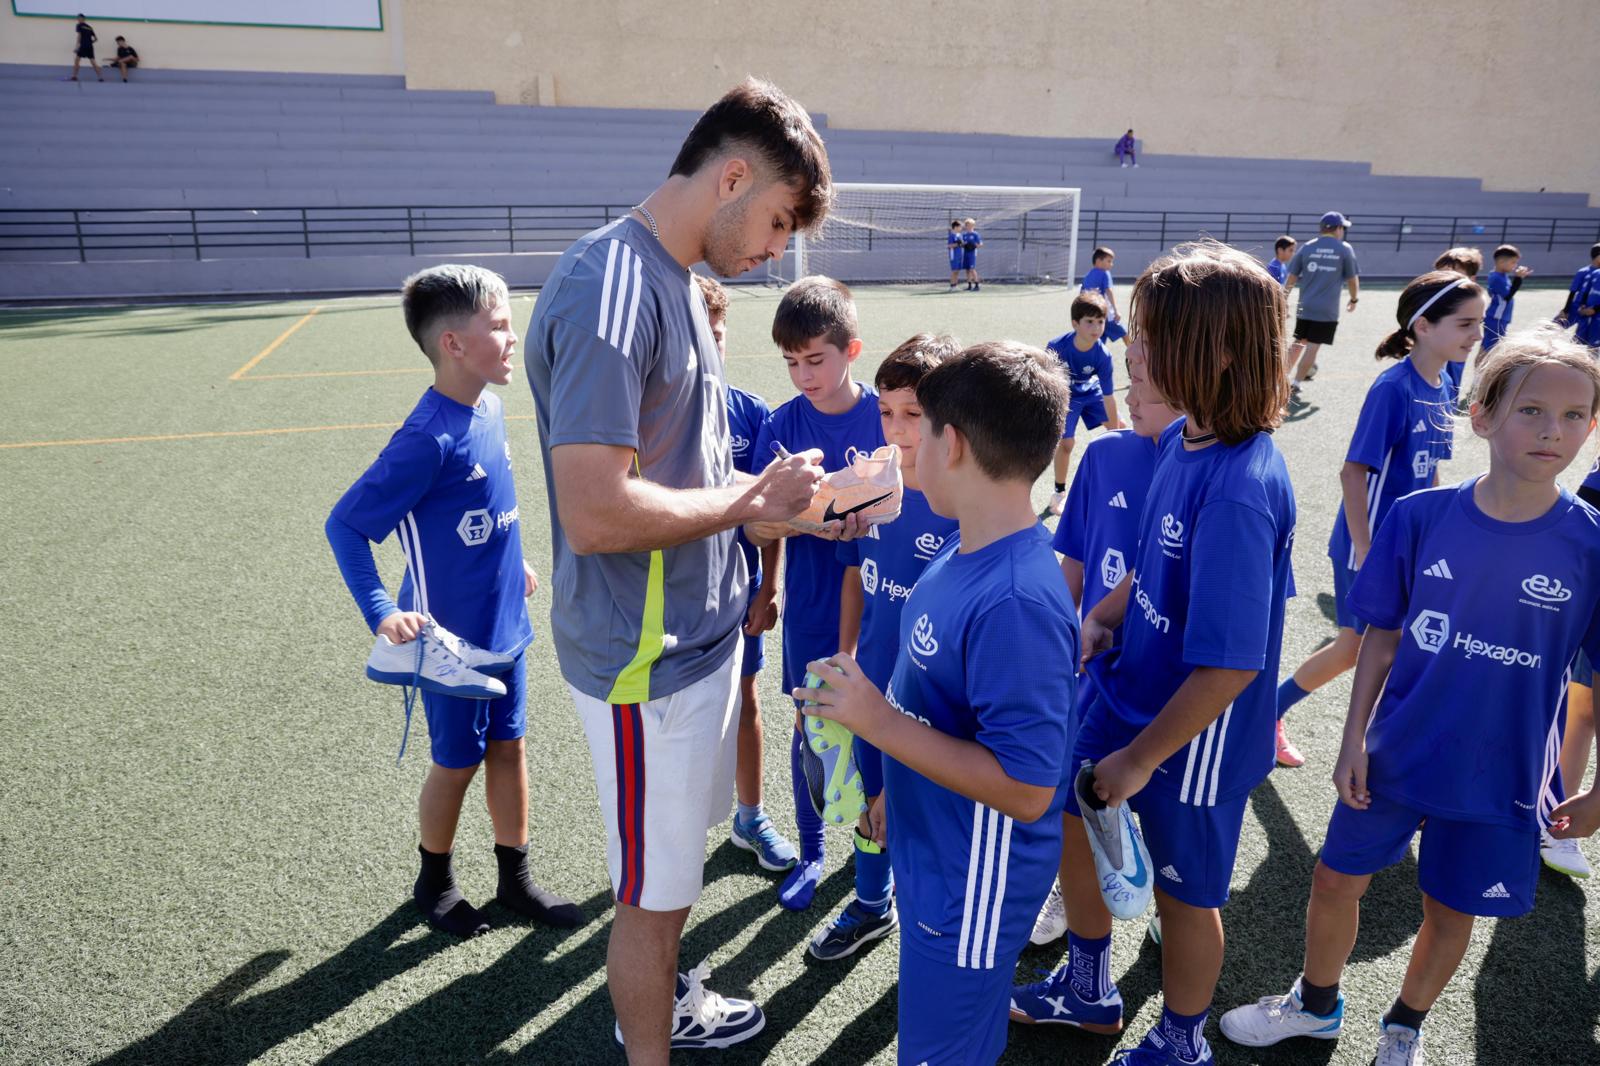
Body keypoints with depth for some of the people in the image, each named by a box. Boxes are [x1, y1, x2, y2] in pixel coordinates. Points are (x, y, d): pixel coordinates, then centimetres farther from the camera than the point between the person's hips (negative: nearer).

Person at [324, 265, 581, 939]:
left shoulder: (488, 409, -2)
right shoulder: (428, 439, -25)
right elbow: (345, 524, -20)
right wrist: (381, 614, -27)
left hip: (503, 627, 7)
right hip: (451, 639, -7)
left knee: (508, 747, 17)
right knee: (457, 761, 12)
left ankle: (515, 879, 35)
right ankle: (434, 883, 37)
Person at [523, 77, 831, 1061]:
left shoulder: (671, 280, 8)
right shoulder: (610, 289, -23)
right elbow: (594, 513, -29)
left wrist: (775, 503, 6)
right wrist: (751, 499, -17)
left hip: (700, 634, 9)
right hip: (650, 658, -9)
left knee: (680, 861, 27)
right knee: (653, 890, 11)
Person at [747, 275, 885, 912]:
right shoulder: (781, 424, -5)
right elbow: (757, 526, -7)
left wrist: (856, 523, -24)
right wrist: (783, 520, -29)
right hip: (810, 609, 1)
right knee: (811, 727, 11)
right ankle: (811, 851, 31)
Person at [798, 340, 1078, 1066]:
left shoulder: (1016, 603, -32)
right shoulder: (965, 551, -2)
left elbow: (1025, 788, -31)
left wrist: (878, 720, -28)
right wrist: (861, 700, 3)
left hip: (972, 892, -8)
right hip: (933, 857, 8)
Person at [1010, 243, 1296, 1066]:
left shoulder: (1239, 490, -31)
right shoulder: (1180, 439, -6)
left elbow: (1231, 666, -29)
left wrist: (1140, 758, -19)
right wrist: (1101, 617, -4)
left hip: (1195, 734, -8)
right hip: (1124, 688, 8)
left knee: (1184, 894, 15)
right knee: (1069, 826, 22)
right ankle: (1088, 990, 49)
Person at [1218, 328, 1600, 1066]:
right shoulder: (1420, 517, -11)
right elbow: (1382, 637, -3)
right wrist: (1354, 741, -4)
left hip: (1495, 777, -1)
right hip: (1393, 756, 1)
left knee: (1450, 910, 16)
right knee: (1336, 879, 13)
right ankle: (1316, 1004, 41)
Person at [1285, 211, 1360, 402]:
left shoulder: (1306, 247, 5)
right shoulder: (1345, 249, 0)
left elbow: (1291, 278, 5)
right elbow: (1352, 279, 6)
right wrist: (1354, 299, 22)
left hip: (1304, 307, 3)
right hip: (1327, 310, -3)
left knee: (1298, 343, 17)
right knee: (1312, 347, -1)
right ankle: (1294, 386, -4)